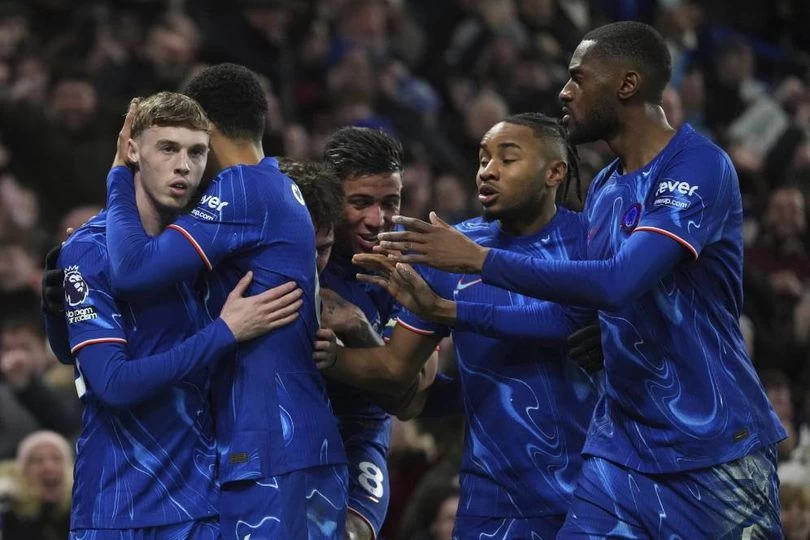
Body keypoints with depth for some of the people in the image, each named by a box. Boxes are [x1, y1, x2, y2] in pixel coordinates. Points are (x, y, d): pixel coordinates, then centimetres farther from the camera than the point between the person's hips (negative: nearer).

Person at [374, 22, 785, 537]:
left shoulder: (699, 166, -13)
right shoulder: (603, 189, 13)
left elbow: (620, 283, -25)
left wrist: (478, 258, -22)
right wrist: (452, 310, 15)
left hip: (715, 448, -7)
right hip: (623, 445, 7)